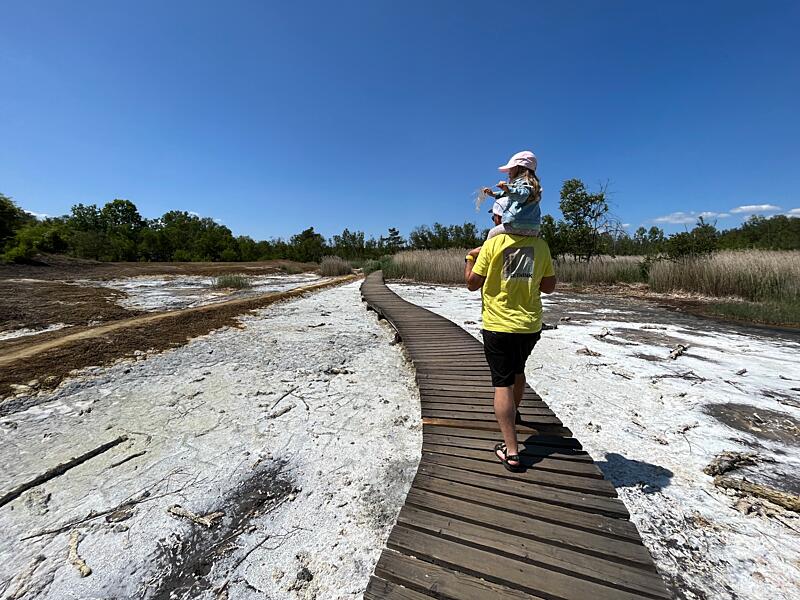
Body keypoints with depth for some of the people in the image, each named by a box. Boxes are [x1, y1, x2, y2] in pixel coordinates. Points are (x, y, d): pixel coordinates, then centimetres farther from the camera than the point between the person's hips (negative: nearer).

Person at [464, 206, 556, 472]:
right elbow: (549, 286, 5)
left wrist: (471, 258, 10)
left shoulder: (492, 244, -12)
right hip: (530, 326, 5)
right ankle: (513, 412, 52)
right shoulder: (540, 244, 0)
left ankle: (511, 451, 3)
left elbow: (472, 283, -7)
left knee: (503, 383, 2)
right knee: (517, 370, 28)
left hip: (498, 326, -5)